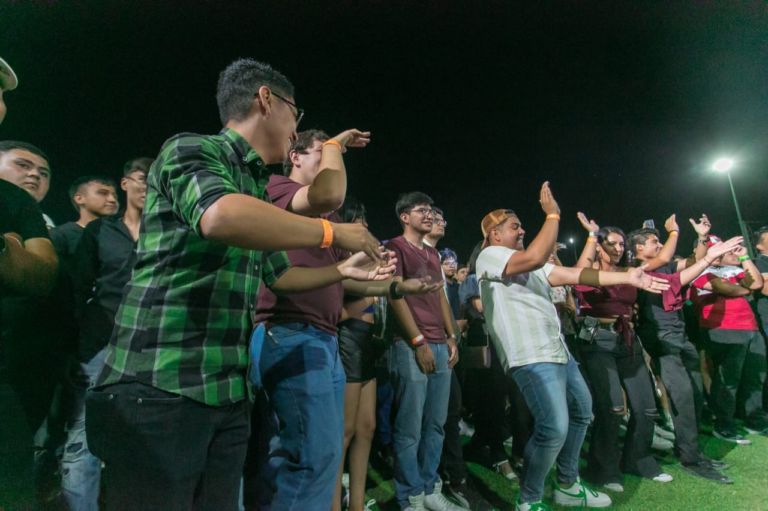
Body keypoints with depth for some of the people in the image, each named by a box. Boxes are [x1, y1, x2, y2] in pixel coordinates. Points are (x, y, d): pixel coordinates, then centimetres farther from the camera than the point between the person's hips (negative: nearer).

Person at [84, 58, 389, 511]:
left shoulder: (257, 190, 17)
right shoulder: (191, 148, -8)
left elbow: (278, 275, 28)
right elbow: (220, 216, -31)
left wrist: (343, 271, 25)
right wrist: (333, 232, -18)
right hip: (157, 390, -8)